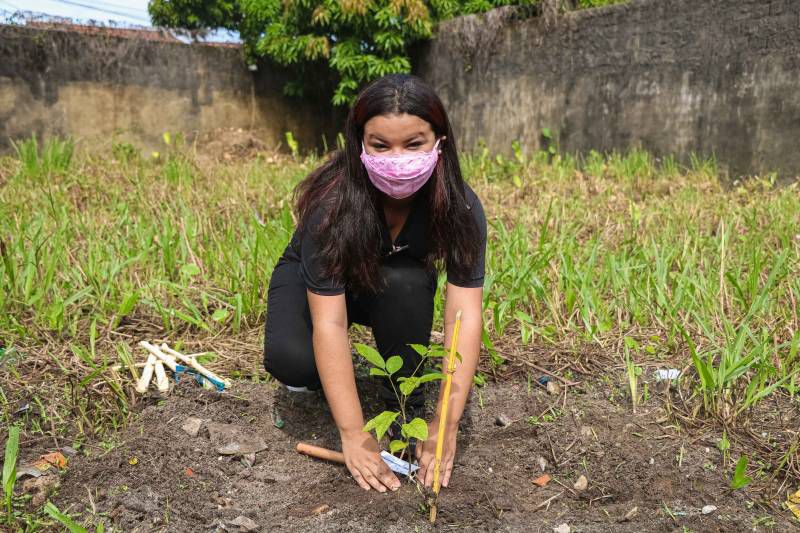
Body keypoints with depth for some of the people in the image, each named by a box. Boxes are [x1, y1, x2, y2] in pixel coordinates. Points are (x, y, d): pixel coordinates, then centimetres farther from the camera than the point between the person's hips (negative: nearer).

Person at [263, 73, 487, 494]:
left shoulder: (460, 206, -28)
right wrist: (354, 435, -39)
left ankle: (405, 406, -10)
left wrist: (445, 424, -37)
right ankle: (318, 374, 6)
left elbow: (464, 314, -31)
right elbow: (329, 324, -37)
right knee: (291, 360, -32)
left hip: (395, 284, 2)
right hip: (316, 281, -2)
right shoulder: (332, 202, -35)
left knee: (406, 282, -34)